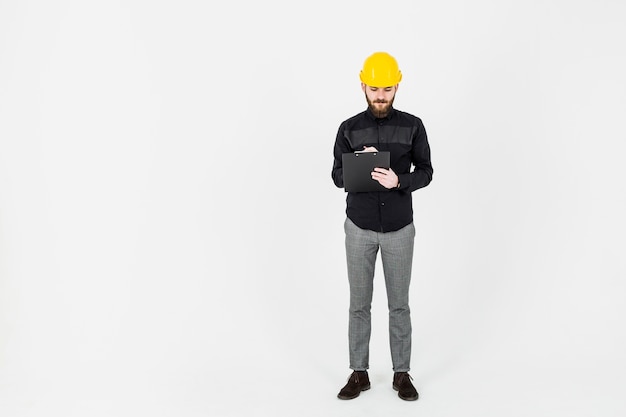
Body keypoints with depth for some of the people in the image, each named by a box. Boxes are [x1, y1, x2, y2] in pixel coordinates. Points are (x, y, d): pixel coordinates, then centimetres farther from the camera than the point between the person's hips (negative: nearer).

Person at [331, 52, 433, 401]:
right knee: (360, 304, 8)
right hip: (359, 228, 1)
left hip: (399, 229, 0)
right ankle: (360, 374, 20)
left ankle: (402, 374, 21)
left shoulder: (413, 126, -2)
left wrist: (399, 181, -21)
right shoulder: (349, 129, -1)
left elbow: (425, 172, -1)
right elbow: (338, 176, 2)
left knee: (399, 304, 8)